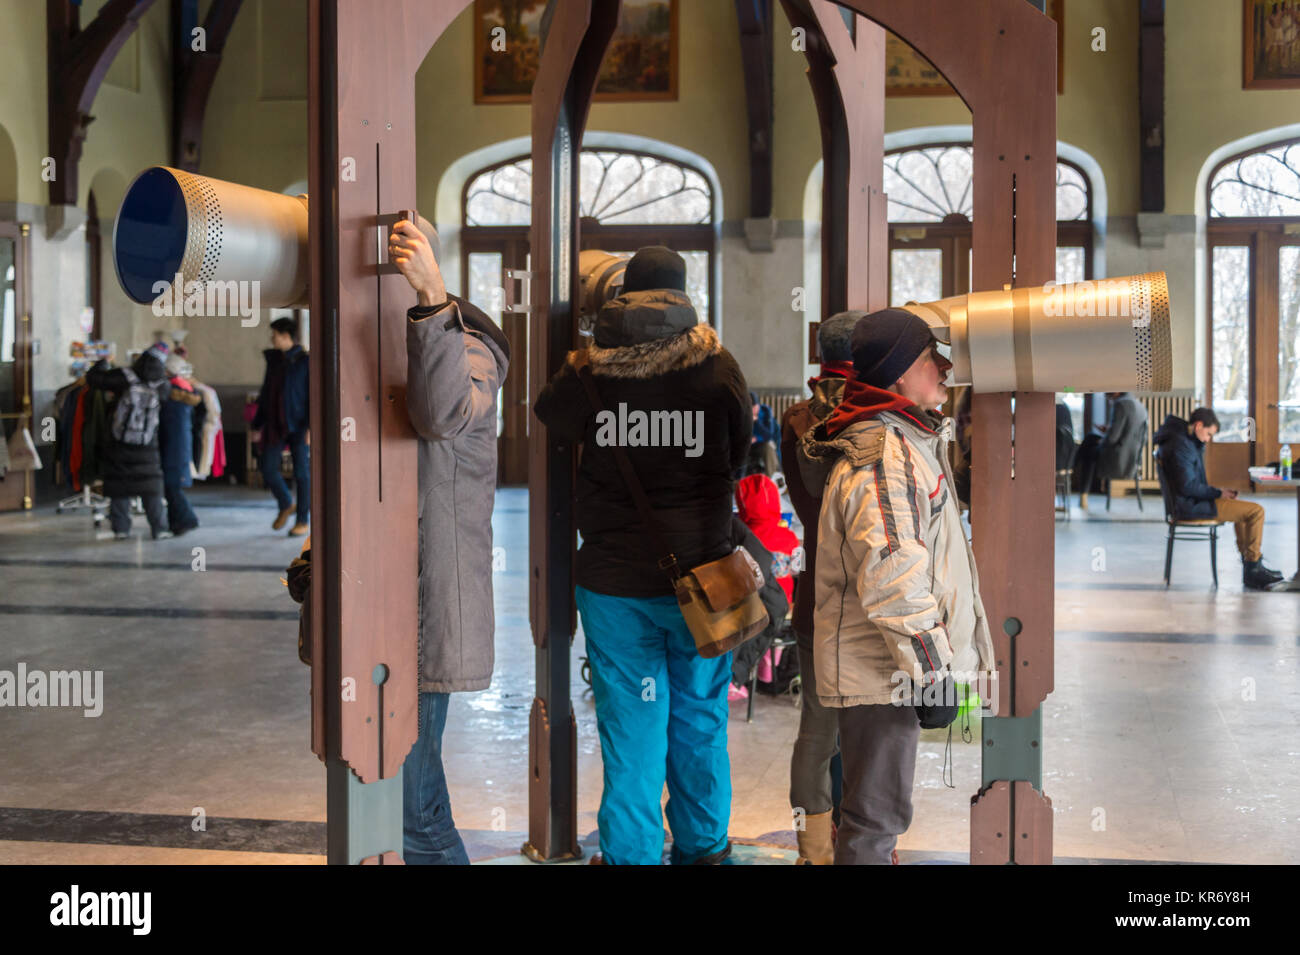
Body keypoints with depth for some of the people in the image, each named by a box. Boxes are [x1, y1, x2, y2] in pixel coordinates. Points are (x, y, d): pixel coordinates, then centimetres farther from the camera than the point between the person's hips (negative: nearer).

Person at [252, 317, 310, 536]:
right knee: (268, 469, 1)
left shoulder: (304, 362, -7)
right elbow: (265, 394, 18)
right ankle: (285, 505, 25)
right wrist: (257, 425, 16)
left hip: (298, 426, -6)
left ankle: (302, 520, 9)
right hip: (275, 425, 6)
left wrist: (311, 427, -20)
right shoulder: (273, 361, 11)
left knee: (301, 473, -1)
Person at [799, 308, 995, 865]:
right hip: (883, 673, -11)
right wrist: (935, 669, -22)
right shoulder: (884, 456, -22)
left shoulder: (903, 438, 14)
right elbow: (892, 578, -29)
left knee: (877, 810, 23)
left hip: (882, 668, 11)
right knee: (877, 817, -1)